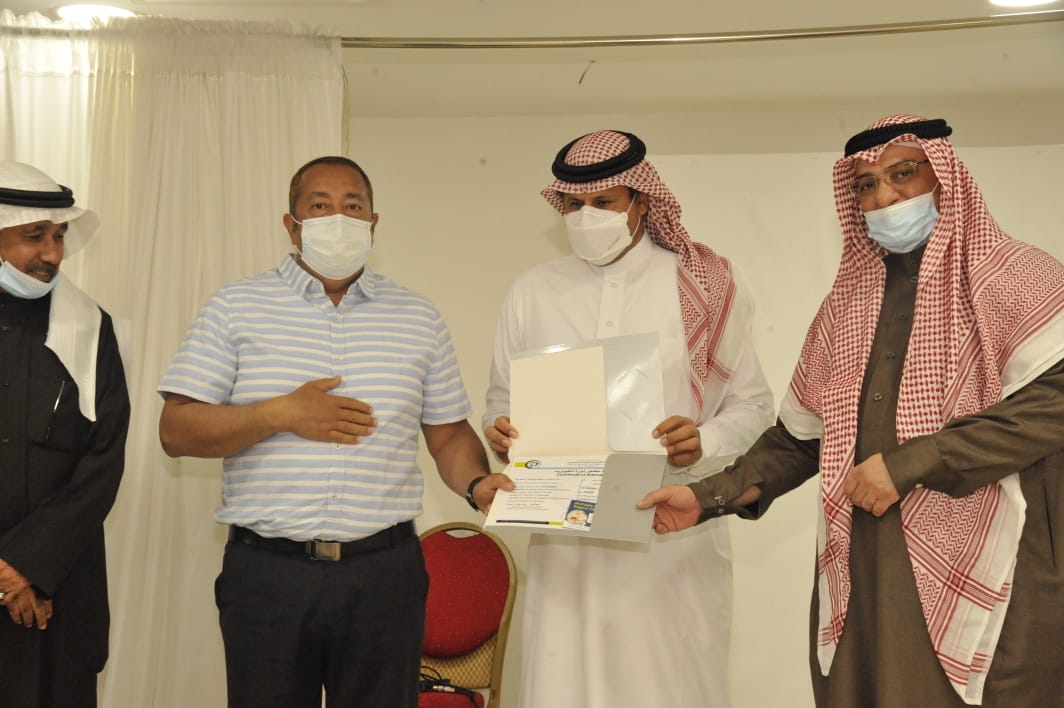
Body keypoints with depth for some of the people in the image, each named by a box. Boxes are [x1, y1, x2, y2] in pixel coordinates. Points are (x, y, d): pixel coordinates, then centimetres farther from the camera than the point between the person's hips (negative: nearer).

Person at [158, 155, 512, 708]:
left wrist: (478, 485, -9)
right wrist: (281, 414, -13)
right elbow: (176, 431, -2)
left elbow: (450, 434, 11)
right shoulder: (235, 308, 3)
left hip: (384, 572, 2)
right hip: (266, 572, -1)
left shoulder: (417, 318, 10)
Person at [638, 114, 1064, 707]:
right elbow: (802, 437, 17)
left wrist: (910, 463, -17)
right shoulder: (847, 303, 15)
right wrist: (709, 497, 5)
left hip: (983, 571, -4)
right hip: (860, 573, 5)